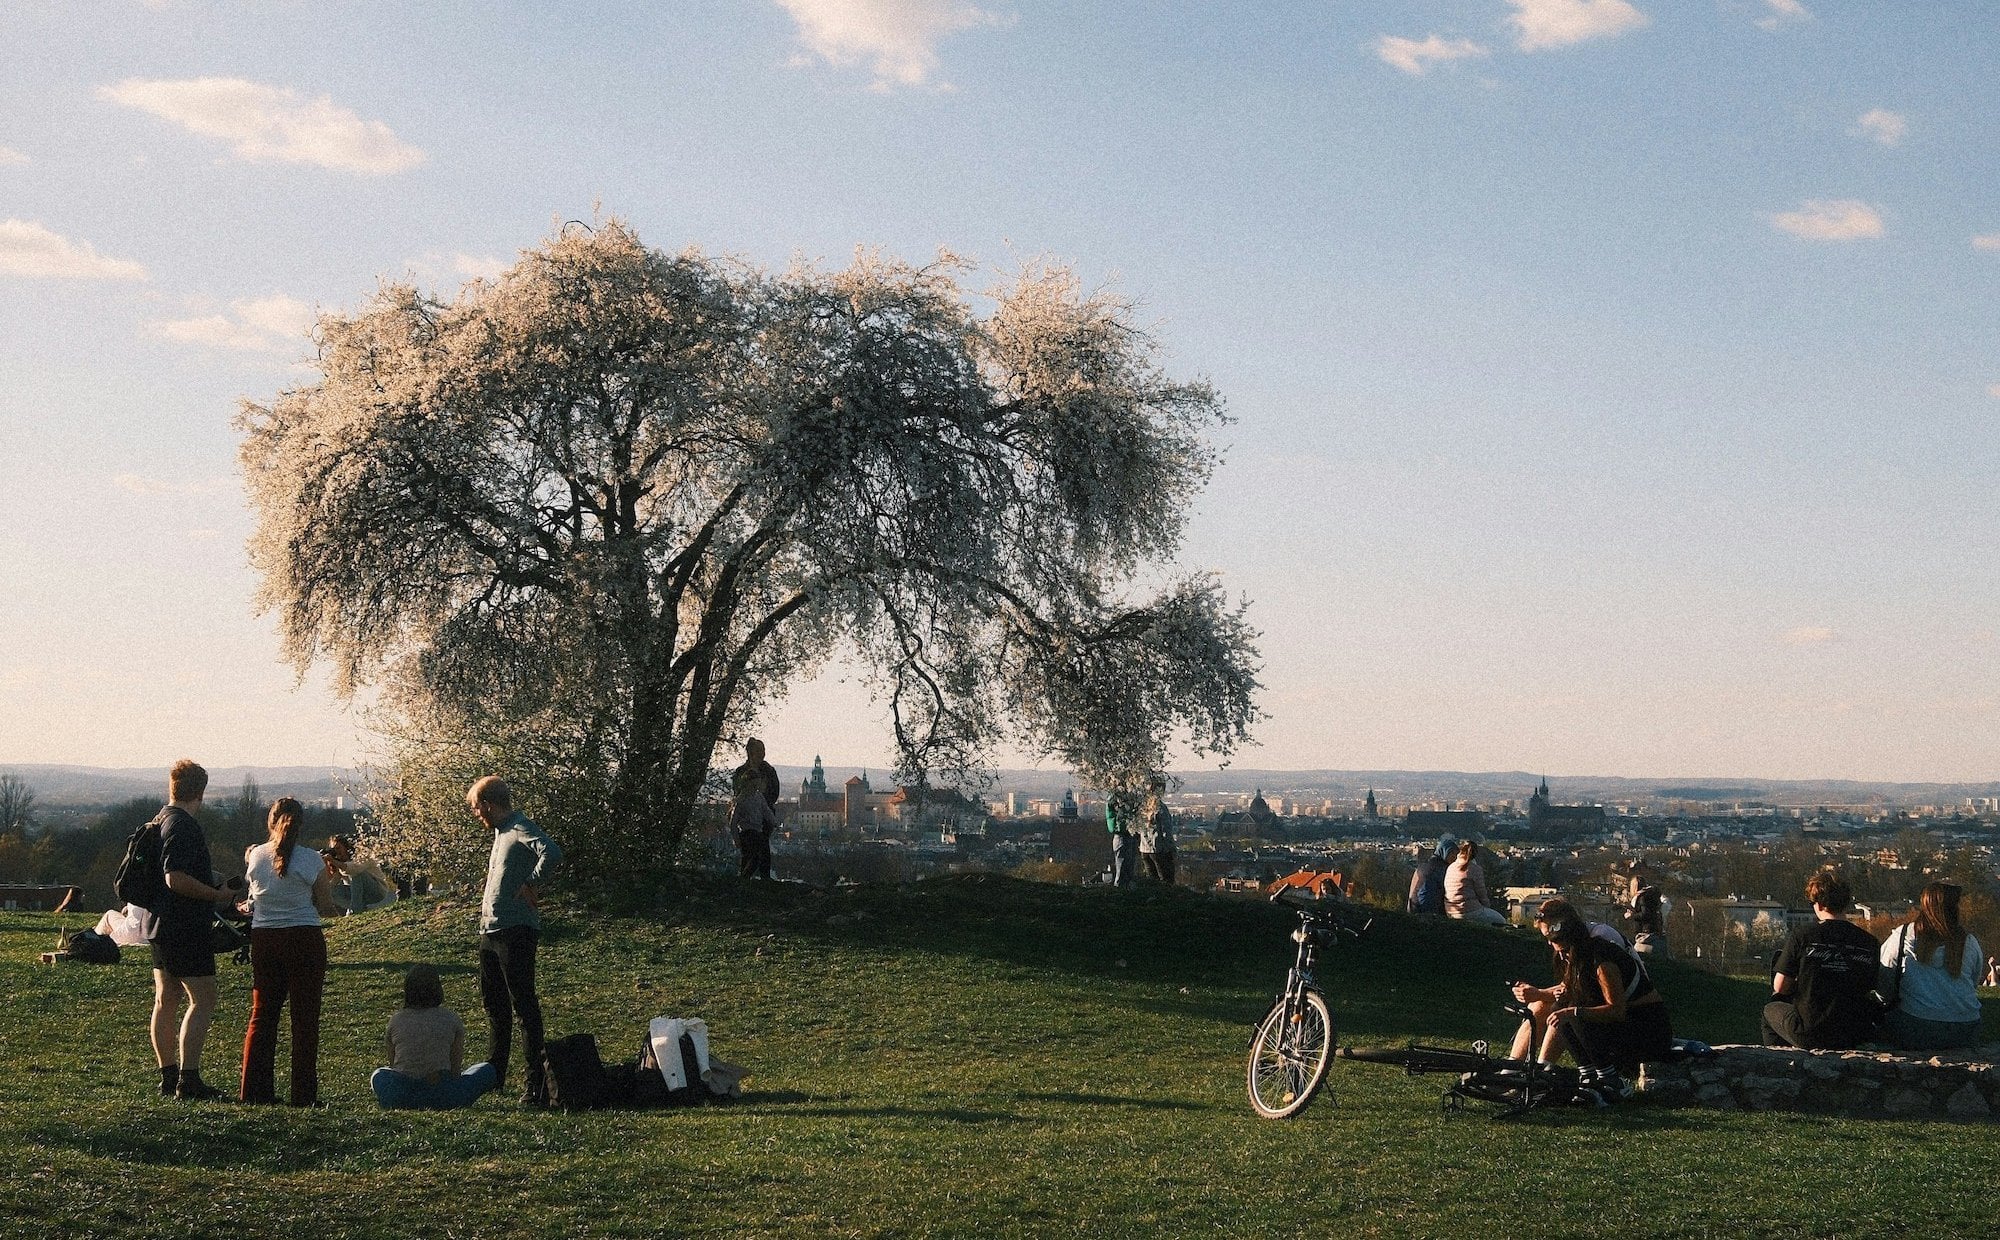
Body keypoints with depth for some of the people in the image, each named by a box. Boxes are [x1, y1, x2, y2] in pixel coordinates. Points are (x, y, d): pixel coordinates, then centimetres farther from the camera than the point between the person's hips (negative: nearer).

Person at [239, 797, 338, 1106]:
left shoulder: (255, 856, -1)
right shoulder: (312, 861, -9)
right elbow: (326, 910, -5)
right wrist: (328, 880, 12)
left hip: (264, 939, 3)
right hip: (304, 939, -3)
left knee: (262, 1015, 13)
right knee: (305, 1018, 3)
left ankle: (254, 1089, 14)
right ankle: (303, 1094, 3)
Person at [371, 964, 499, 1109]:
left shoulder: (396, 1020, 9)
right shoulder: (451, 1019, 3)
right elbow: (456, 1068, 7)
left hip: (398, 1099, 3)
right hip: (440, 1098, -3)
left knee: (380, 1074, 38)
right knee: (487, 1070, 19)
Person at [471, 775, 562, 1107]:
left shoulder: (521, 830, -14)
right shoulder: (502, 831, 17)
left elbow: (552, 854, -33)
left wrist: (530, 886, -22)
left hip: (516, 931, -10)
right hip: (491, 931, 10)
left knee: (523, 1003, -8)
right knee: (493, 1002, 18)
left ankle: (536, 1080, -5)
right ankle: (495, 1073, 30)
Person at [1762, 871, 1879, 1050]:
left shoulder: (1802, 936, -12)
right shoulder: (1869, 942, -4)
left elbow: (1780, 987, -7)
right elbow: (1870, 989, 5)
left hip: (1809, 1035, -3)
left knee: (1771, 1009, 28)